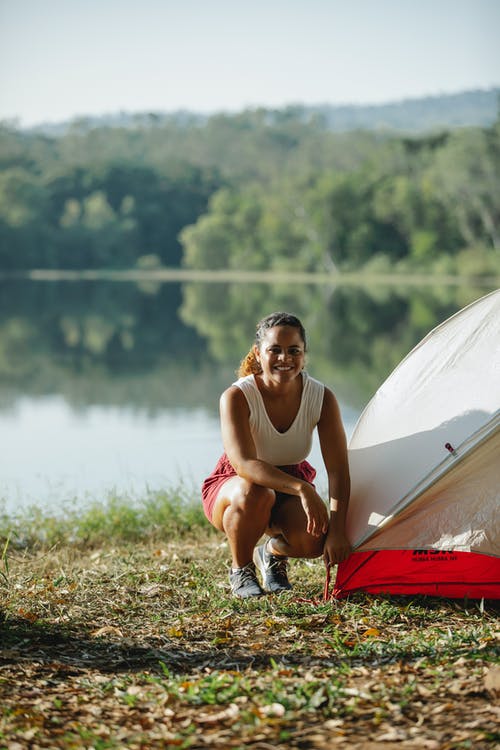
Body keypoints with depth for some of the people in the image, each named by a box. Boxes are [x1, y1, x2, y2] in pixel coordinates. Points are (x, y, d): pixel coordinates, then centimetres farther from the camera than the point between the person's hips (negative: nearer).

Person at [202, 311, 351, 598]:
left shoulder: (322, 397, -18)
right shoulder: (237, 397, -26)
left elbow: (338, 469, -19)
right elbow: (244, 464, -38)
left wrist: (337, 530, -31)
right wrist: (301, 489, -52)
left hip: (291, 484, 3)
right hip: (232, 486, -3)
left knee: (314, 541, -29)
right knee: (253, 492, -40)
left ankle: (273, 553, 10)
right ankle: (240, 570, -11)